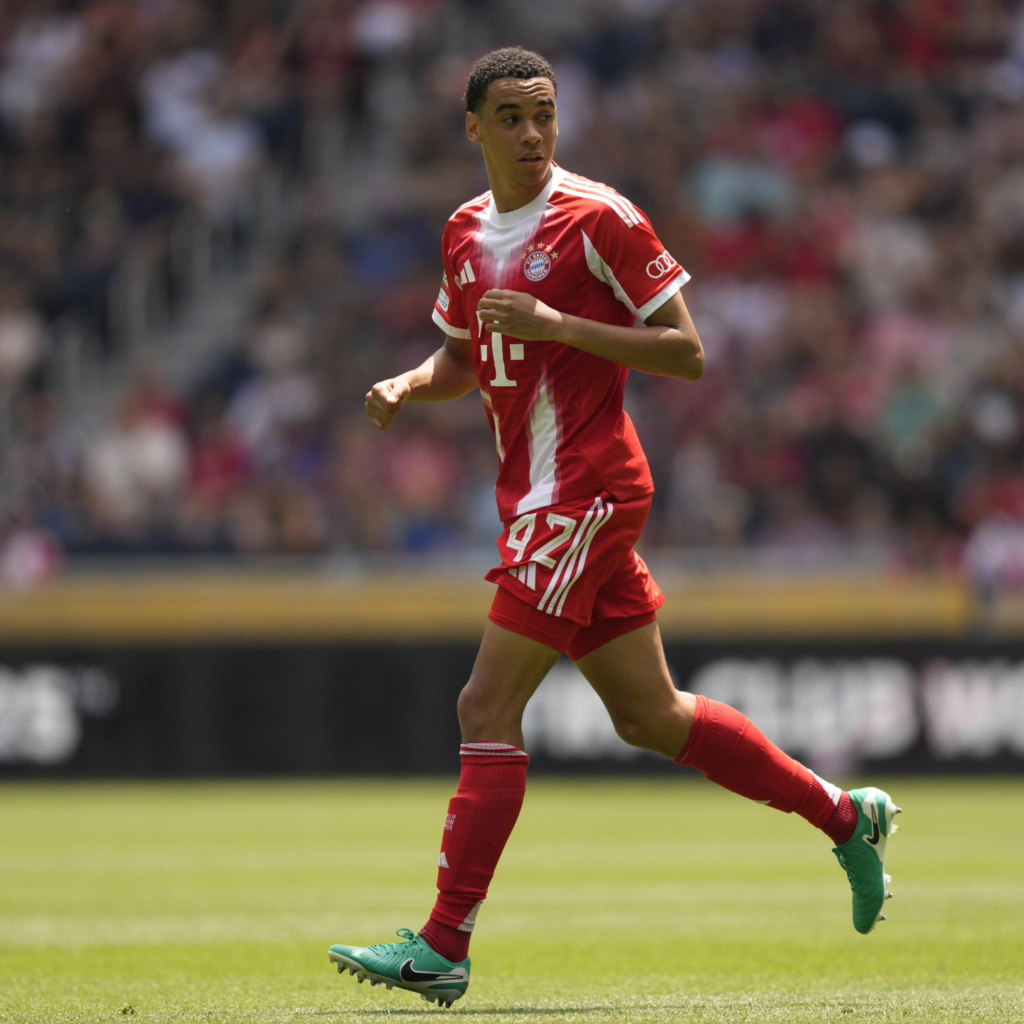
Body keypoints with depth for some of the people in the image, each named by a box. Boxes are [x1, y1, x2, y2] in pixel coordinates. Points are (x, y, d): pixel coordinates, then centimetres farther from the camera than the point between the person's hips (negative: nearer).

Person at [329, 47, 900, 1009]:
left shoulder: (598, 219, -10)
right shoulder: (467, 232, 12)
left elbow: (686, 353, -11)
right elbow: (462, 356, 26)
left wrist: (555, 324, -20)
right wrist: (406, 387, 4)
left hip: (582, 490, -8)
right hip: (535, 492, 8)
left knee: (487, 707, -11)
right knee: (650, 717, 13)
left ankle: (443, 947, -9)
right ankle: (845, 815, 27)